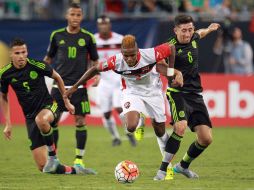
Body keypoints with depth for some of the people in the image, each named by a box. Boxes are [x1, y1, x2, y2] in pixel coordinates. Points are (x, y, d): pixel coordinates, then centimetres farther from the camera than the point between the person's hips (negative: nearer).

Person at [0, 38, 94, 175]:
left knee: (41, 120, -43)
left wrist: (67, 102, 10)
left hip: (47, 106, -3)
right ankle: (73, 170, 13)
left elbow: (57, 77, 6)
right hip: (30, 116, 3)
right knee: (42, 166, -8)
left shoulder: (36, 66, -13)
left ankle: (53, 156, -20)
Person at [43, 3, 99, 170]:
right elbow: (49, 57, 16)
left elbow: (95, 60, 10)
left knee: (80, 121, -3)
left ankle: (79, 159, 8)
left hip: (79, 85, -1)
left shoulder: (87, 37, 2)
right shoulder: (57, 35, 5)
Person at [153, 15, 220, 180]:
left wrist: (209, 29, 52)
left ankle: (183, 166, 24)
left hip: (195, 94, 7)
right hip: (178, 92, -7)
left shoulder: (194, 39, 7)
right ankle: (162, 171, -26)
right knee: (181, 127, -31)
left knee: (206, 138, -1)